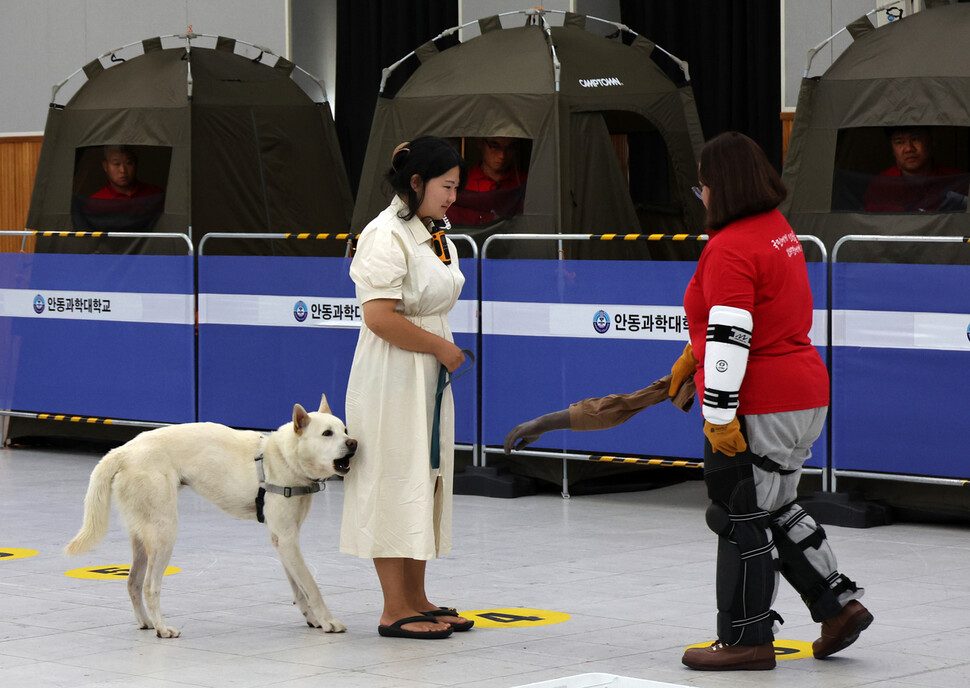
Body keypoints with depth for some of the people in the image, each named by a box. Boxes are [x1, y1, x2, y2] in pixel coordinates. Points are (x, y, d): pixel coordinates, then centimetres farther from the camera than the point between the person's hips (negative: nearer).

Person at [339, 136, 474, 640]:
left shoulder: (434, 237, 13)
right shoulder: (386, 236, -17)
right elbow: (380, 317, -24)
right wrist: (442, 347, -15)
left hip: (430, 375, 10)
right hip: (392, 377, -10)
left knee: (426, 482, 13)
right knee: (394, 486, -5)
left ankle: (417, 600, 22)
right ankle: (395, 610, -1)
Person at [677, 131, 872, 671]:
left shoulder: (731, 248, -19)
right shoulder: (776, 228, 12)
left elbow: (730, 337, -24)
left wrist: (719, 416, -21)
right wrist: (692, 357, 31)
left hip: (760, 407, -10)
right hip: (805, 394, 10)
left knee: (743, 516, 2)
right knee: (774, 508, 21)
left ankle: (746, 639, 10)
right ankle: (838, 602, 19)